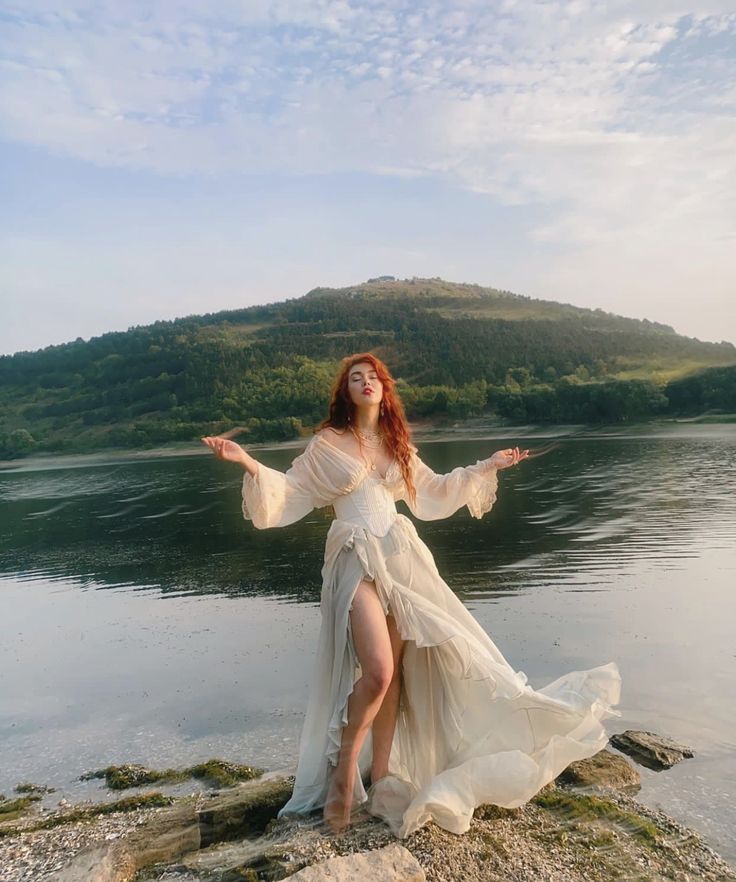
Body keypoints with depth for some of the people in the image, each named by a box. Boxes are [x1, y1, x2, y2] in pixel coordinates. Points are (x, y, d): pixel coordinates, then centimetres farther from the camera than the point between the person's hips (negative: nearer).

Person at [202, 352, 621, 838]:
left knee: (395, 671, 6)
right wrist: (248, 462, -14)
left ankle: (381, 778, 21)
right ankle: (345, 767, 7)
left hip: (401, 557, 5)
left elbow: (433, 492, 26)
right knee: (377, 672, -17)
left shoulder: (397, 445, 15)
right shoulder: (328, 443, 3)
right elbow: (290, 492, 1)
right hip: (356, 560, -5)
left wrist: (487, 467, 28)